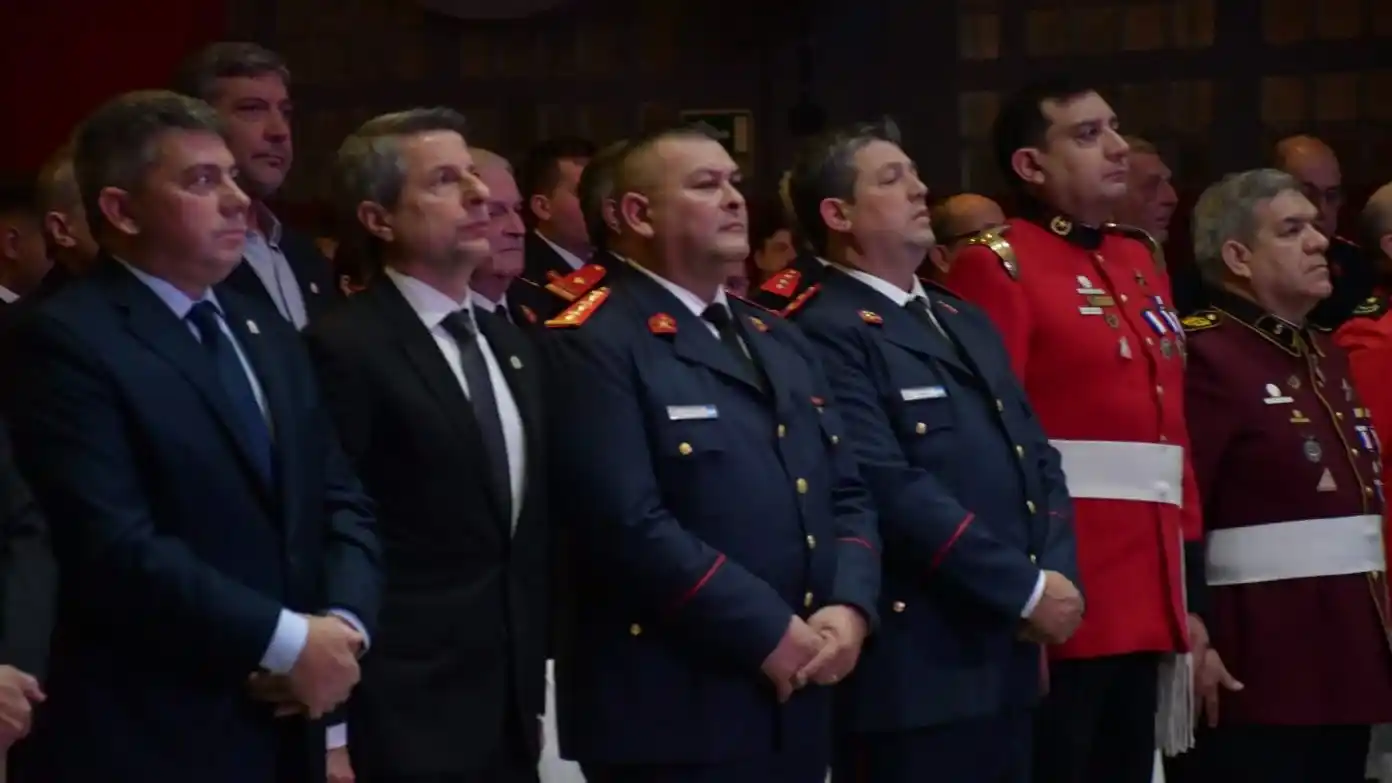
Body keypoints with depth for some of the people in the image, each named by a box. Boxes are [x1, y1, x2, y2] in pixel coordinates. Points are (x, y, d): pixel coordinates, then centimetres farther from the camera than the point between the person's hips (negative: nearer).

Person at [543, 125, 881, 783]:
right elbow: (629, 524, -20)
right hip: (673, 716, -8)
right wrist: (766, 632, -17)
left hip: (797, 703, 8)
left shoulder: (778, 340, 18)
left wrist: (849, 607, -5)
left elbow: (845, 495, 14)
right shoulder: (592, 344, -10)